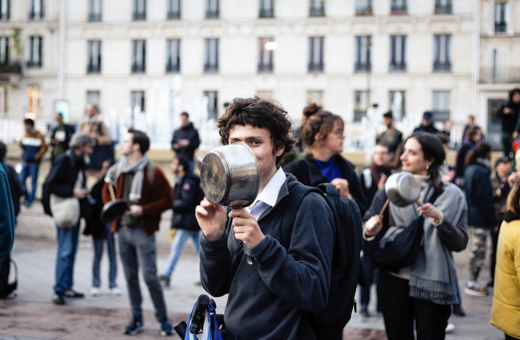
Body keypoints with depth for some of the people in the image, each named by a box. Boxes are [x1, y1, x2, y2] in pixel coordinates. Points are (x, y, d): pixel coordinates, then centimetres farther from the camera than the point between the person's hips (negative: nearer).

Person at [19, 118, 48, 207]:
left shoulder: (39, 135, -6)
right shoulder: (25, 135, 9)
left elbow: (44, 148, -6)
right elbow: (23, 147, 14)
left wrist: (38, 156, -10)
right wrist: (21, 144, -7)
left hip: (34, 162, -5)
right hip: (25, 161, 5)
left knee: (33, 180, 1)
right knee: (21, 179, 3)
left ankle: (30, 199, 9)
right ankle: (26, 197, 18)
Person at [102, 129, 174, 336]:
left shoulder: (152, 172, -10)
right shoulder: (118, 170, 8)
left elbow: (168, 200, -10)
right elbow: (107, 190, 24)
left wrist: (144, 209, -18)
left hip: (143, 232, -6)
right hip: (123, 230, 6)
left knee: (150, 276, -6)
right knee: (130, 277, 10)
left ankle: (163, 318, 10)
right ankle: (136, 319, 20)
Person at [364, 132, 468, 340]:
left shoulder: (450, 194, -1)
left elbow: (460, 243, -5)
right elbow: (376, 234, 7)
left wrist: (439, 219, -19)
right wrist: (370, 233, -15)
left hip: (432, 283, -2)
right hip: (394, 280, 2)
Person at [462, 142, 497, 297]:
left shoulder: (469, 169, 11)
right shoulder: (482, 172, -17)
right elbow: (486, 198, -18)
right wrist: (493, 221, -12)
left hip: (470, 216, 10)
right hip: (480, 218, -10)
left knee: (474, 250, 16)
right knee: (478, 251, -3)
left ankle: (472, 282, 22)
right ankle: (472, 284, 1)